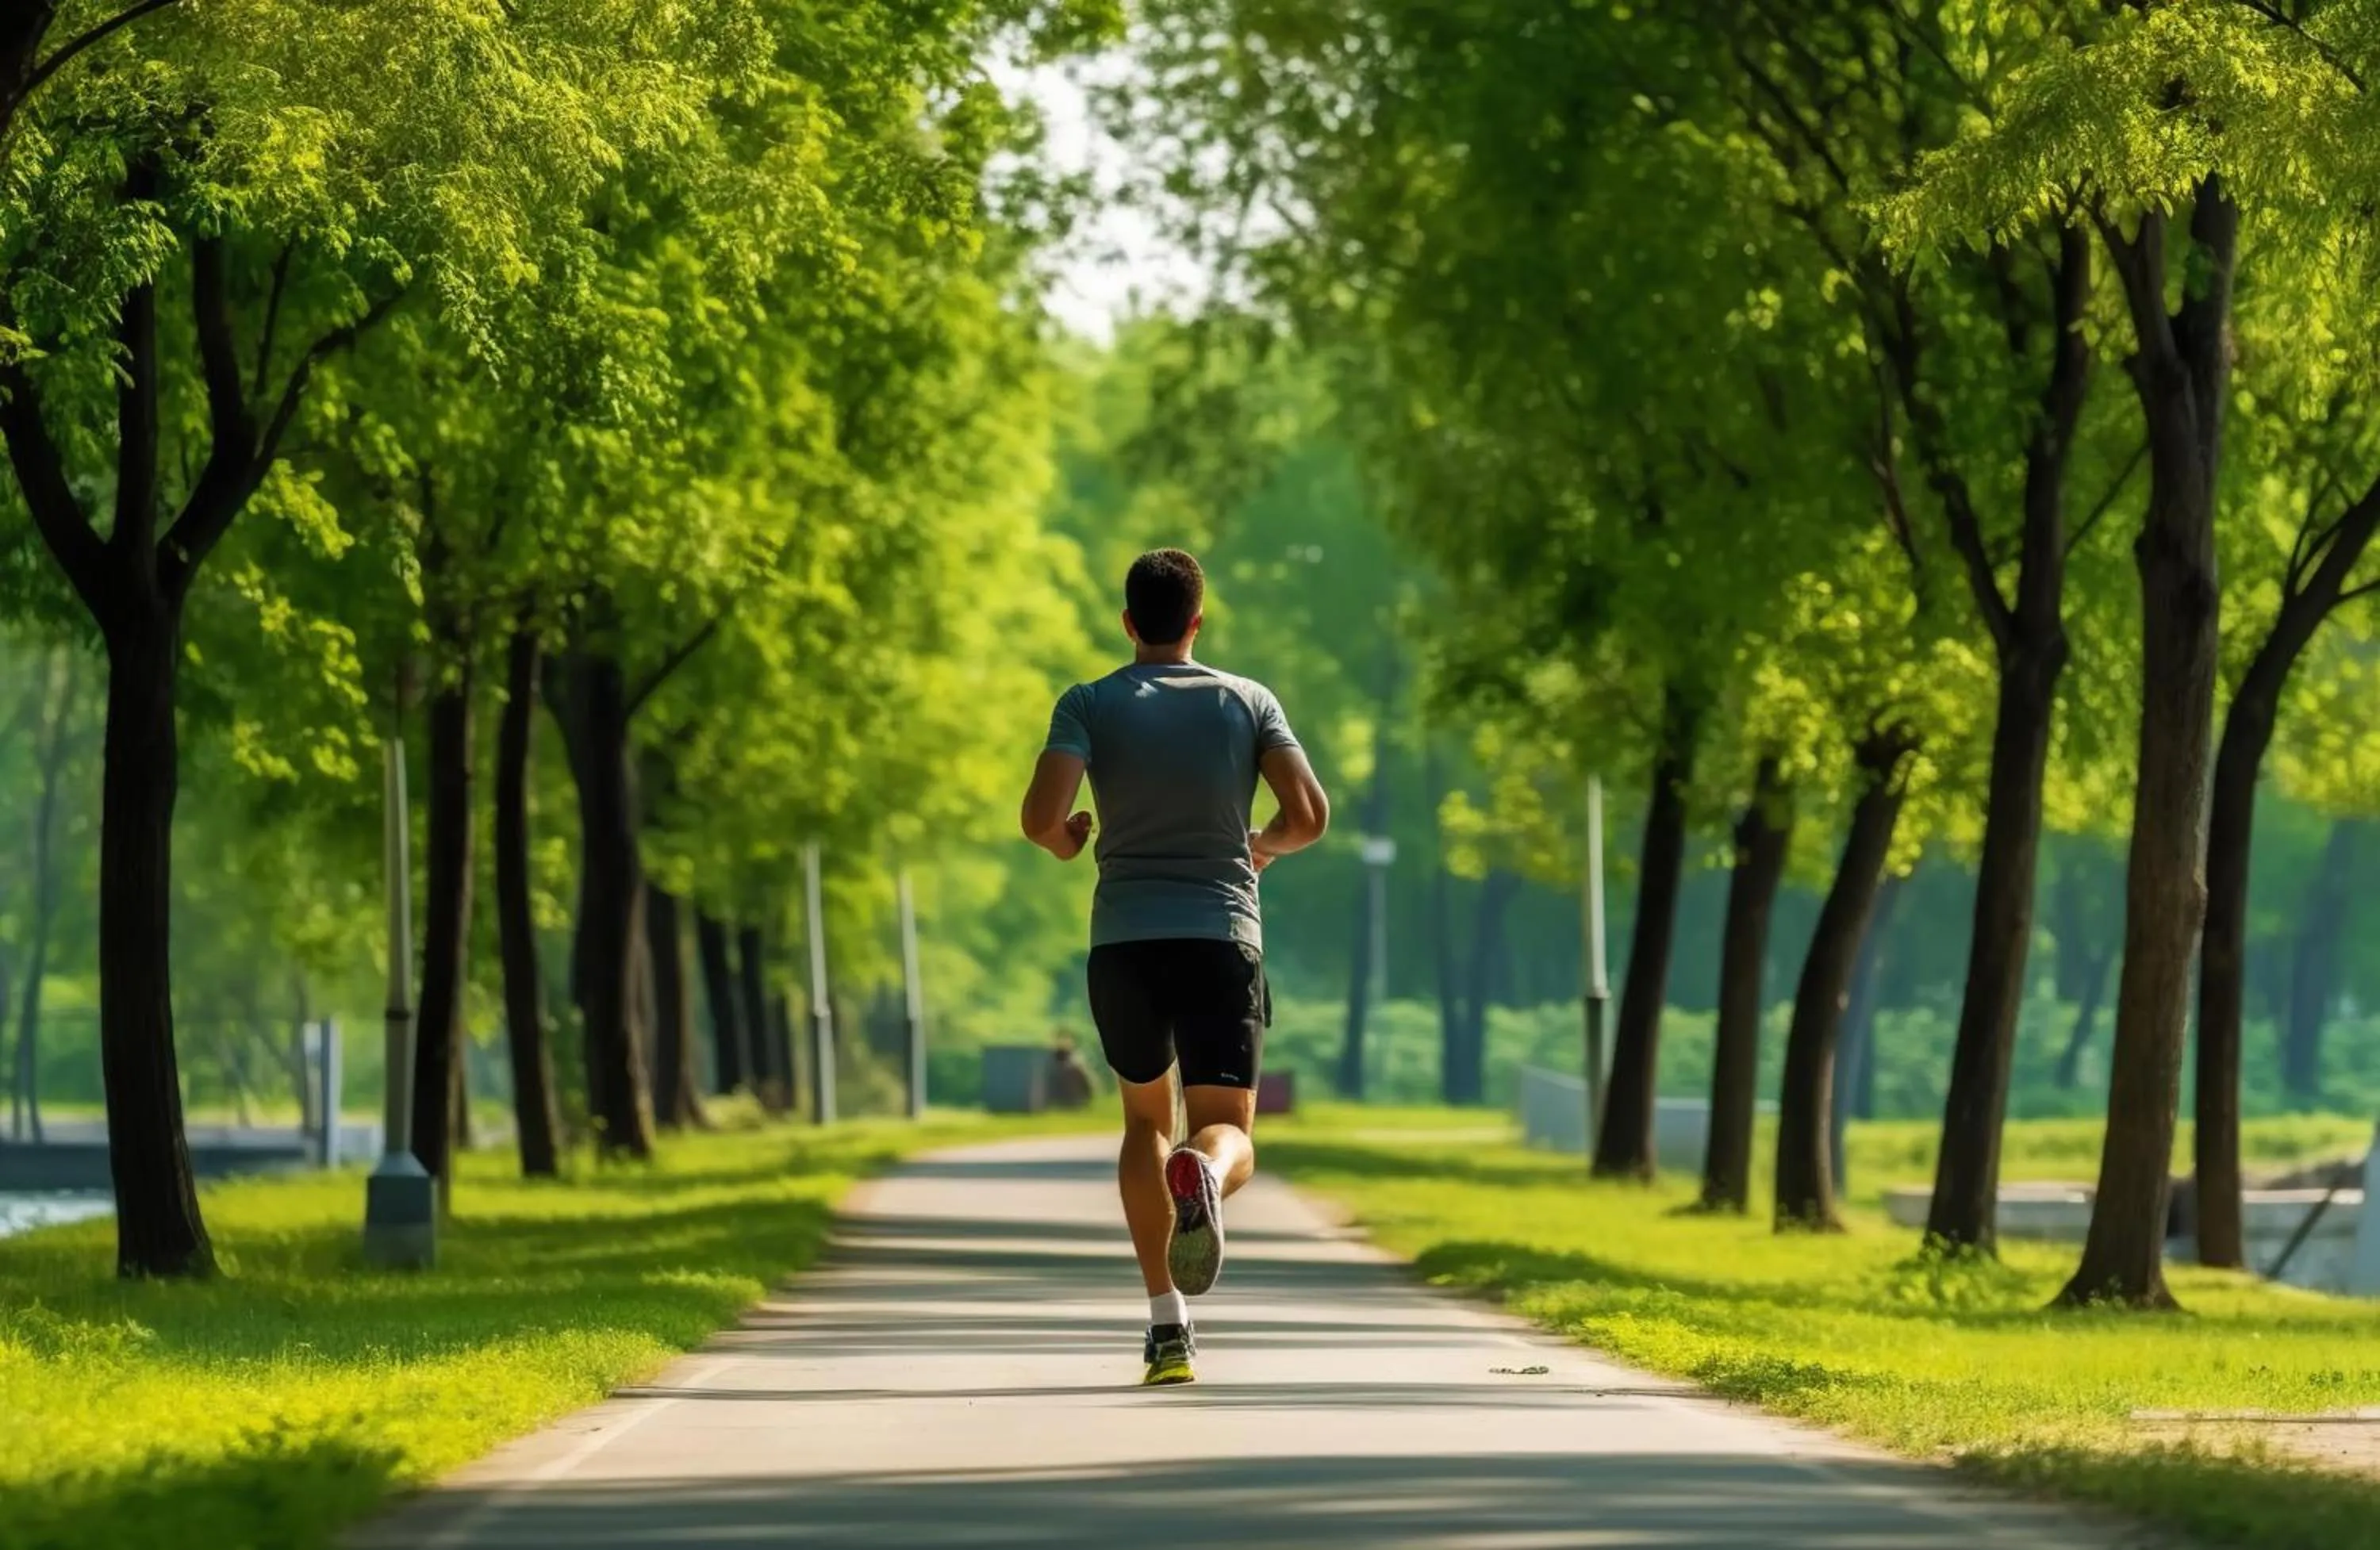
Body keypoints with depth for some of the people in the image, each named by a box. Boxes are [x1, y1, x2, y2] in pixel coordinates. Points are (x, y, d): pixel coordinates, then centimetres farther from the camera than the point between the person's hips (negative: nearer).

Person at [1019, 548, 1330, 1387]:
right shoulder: (1249, 703, 6)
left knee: (1145, 1118, 19)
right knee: (1228, 1129, 4)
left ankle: (1166, 1320, 9)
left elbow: (1042, 818, -12)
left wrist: (1065, 840, 12)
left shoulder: (1091, 705, 2)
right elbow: (1309, 815, -4)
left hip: (1124, 941, 1)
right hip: (1223, 939, 0)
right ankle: (1204, 1173, -37)